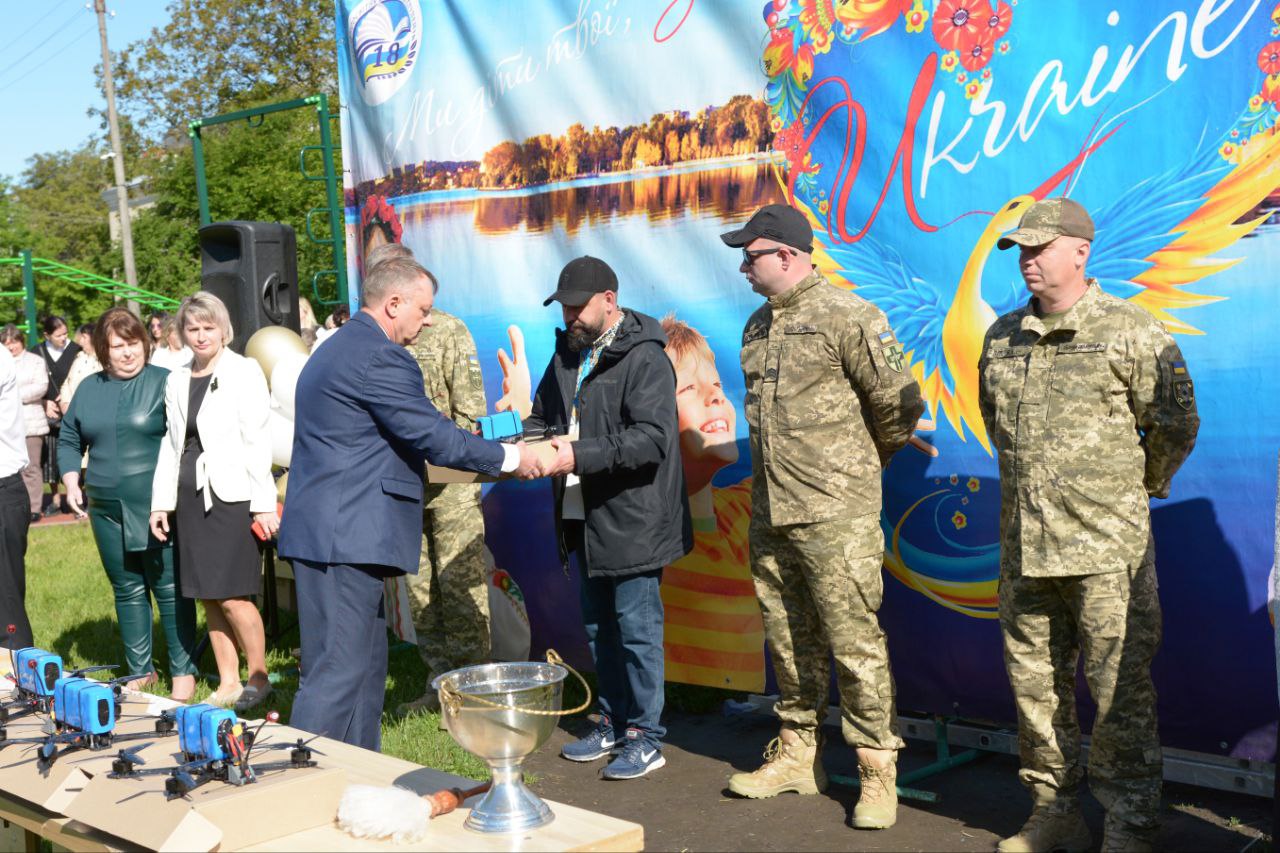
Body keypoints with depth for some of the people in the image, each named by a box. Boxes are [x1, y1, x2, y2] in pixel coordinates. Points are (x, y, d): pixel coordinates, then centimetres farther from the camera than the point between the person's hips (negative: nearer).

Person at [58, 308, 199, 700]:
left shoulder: (164, 382, -4)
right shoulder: (89, 389, 10)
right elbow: (68, 441, 17)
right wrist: (71, 483, 3)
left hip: (157, 506, -4)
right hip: (107, 509, 5)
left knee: (170, 588, 1)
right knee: (127, 591, 13)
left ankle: (183, 670, 12)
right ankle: (140, 671, 24)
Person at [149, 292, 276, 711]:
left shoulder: (243, 371, -3)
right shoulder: (177, 381, 14)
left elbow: (257, 440, -8)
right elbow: (171, 444, 17)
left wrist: (264, 503, -12)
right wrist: (161, 501, 10)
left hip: (231, 495, -6)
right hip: (190, 498, 6)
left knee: (232, 596, -7)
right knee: (209, 598, 8)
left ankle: (258, 678, 8)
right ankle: (227, 684, 17)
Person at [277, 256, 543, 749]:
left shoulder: (337, 349, 20)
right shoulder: (379, 357, -14)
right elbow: (433, 436, -15)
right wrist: (509, 458, -2)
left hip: (330, 534, 11)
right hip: (345, 537, -11)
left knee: (366, 665, 16)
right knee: (337, 672, -8)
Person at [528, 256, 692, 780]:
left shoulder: (643, 358, -14)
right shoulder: (568, 352, 11)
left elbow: (651, 438, -24)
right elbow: (544, 415, 20)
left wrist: (578, 456, -30)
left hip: (632, 518, -8)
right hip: (583, 519, 8)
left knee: (636, 628, 0)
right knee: (598, 627, 17)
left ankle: (645, 736, 12)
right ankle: (612, 723, 31)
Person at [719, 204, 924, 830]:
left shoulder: (848, 317, -9)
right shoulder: (758, 326, 15)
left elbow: (897, 402, -7)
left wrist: (862, 463, 6)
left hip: (835, 513, -7)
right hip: (771, 511, 8)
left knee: (854, 640, -4)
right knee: (787, 638, 14)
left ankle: (877, 770, 6)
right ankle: (797, 754, 26)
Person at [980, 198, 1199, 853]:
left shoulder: (1131, 332, -6)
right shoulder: (1002, 337, 11)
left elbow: (1175, 425, 1)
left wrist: (1136, 489, 10)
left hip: (1105, 547, -6)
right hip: (1023, 545, 6)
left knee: (1120, 689, 0)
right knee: (1035, 682, 12)